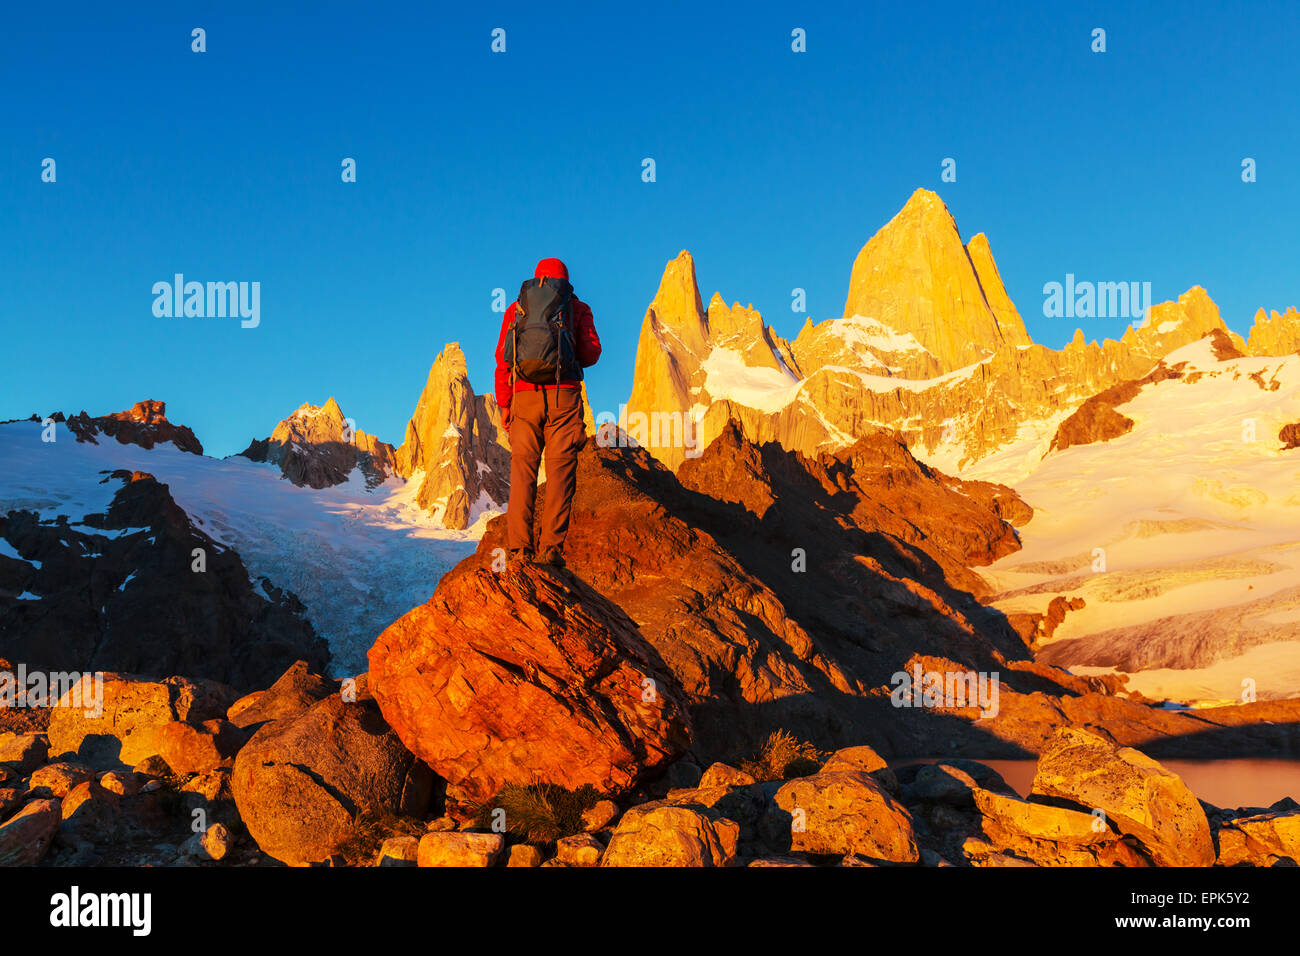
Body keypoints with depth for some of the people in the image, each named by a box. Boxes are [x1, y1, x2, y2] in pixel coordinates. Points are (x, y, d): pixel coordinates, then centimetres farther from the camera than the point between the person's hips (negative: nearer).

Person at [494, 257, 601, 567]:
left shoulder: (516, 308, 16)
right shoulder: (577, 308, 12)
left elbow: (502, 357, 9)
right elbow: (591, 353, 6)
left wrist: (504, 403, 9)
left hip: (524, 394, 2)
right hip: (564, 394, -1)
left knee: (522, 470, 2)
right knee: (561, 470, -1)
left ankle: (520, 548, -7)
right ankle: (551, 548, -7)